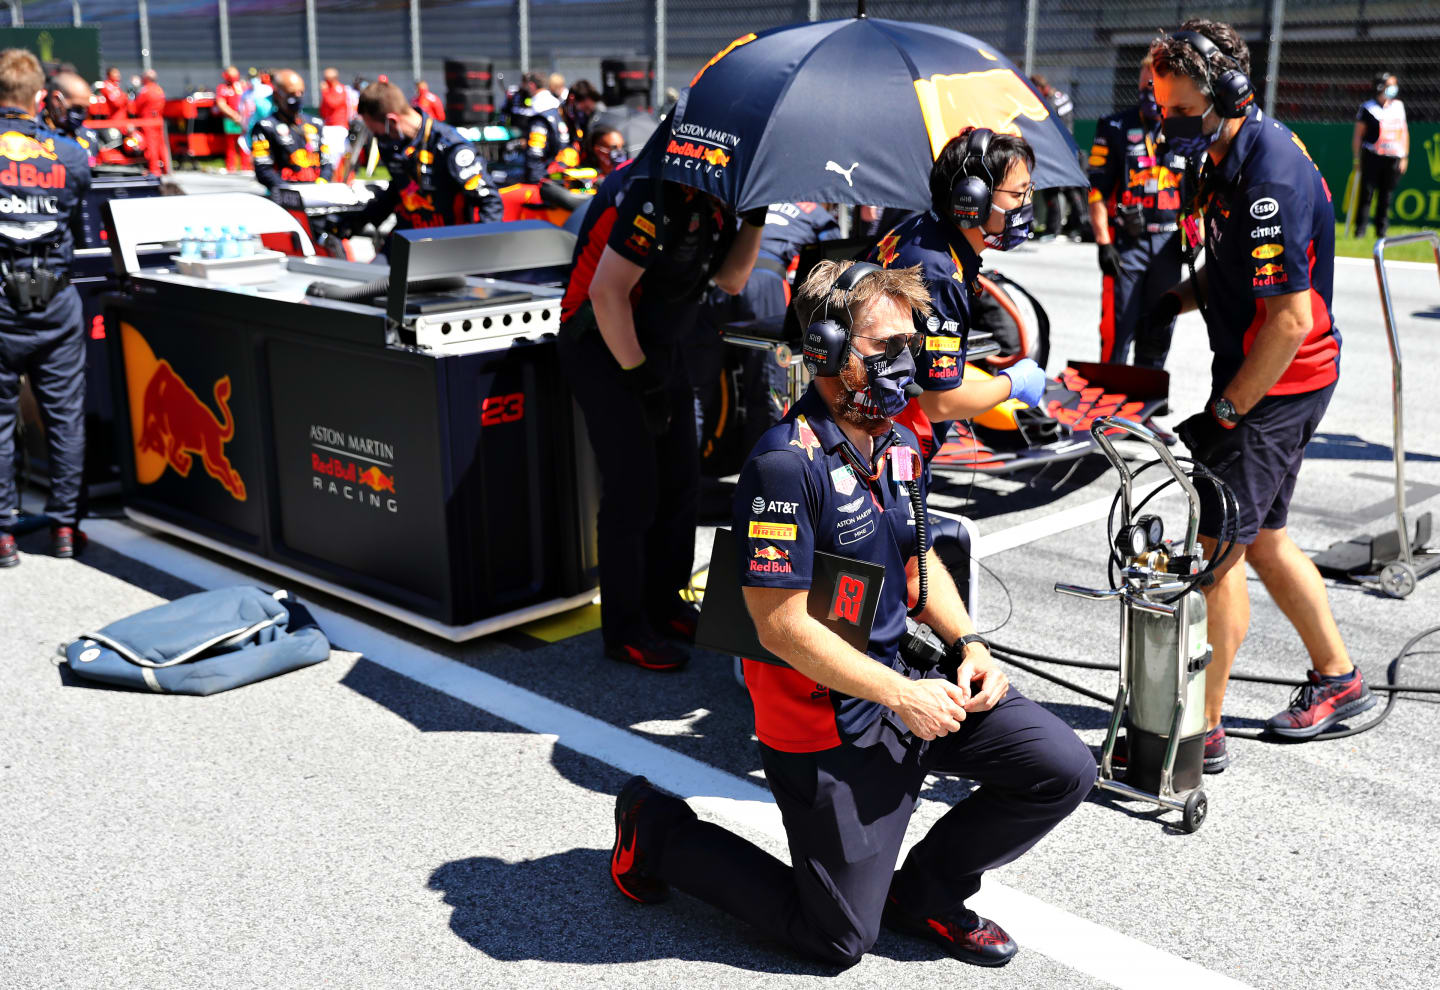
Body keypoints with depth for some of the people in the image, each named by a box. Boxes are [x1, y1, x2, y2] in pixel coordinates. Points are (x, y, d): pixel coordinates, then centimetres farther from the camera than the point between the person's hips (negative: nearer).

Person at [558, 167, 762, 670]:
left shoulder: (713, 199, 2)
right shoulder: (658, 193, -26)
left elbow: (730, 279, 6)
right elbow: (606, 292, -27)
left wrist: (756, 217, -8)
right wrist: (641, 379, -21)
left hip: (657, 346, 9)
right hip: (604, 348, -9)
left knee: (680, 482, 11)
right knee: (633, 492, -5)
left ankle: (663, 604, 26)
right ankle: (625, 631, 7)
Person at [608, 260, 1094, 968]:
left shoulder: (897, 444, 4)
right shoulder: (786, 465, -24)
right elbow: (782, 625, -25)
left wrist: (969, 644, 1)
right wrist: (902, 696, -21)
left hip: (908, 681, 8)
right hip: (832, 723, -8)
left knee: (1064, 771, -1)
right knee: (839, 940, 4)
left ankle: (924, 891, 19)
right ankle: (657, 829, 20)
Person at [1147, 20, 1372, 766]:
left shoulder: (1272, 180, -24)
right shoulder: (1232, 156, 7)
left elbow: (1292, 320, -26)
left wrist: (1223, 414, -21)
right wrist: (1179, 300, 3)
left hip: (1278, 384, -10)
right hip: (1259, 373, 10)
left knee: (1219, 545, -6)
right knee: (1261, 538, 19)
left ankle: (1200, 731, 3)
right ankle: (1337, 678, 35)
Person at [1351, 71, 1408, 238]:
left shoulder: (1399, 106, 14)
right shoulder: (1368, 107, -1)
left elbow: (1404, 132, 17)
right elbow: (1358, 134, 0)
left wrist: (1404, 157, 12)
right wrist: (1357, 158, -4)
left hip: (1394, 159, 4)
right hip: (1372, 155, -4)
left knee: (1386, 194, 5)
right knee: (1367, 192, -6)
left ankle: (1381, 229, 12)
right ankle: (1360, 227, 1)